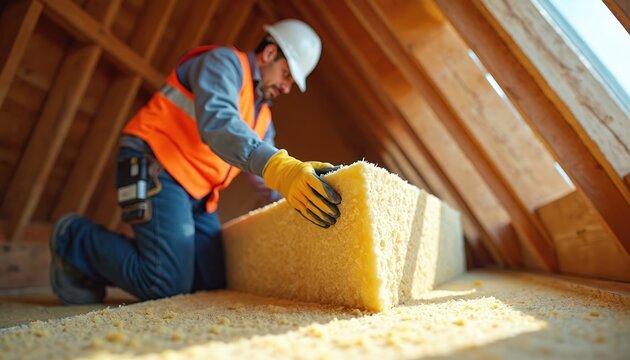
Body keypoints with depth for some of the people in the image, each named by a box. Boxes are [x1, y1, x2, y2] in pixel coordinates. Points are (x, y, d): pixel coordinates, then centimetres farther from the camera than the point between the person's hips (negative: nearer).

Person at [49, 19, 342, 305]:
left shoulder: (263, 116, 17)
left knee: (214, 280, 2)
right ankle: (74, 238, 8)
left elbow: (264, 177, 17)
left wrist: (292, 214, 5)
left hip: (197, 195, 9)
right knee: (168, 284, -16)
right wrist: (279, 167, -45)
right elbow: (216, 121, -31)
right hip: (155, 168, -9)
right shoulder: (224, 62, -8)